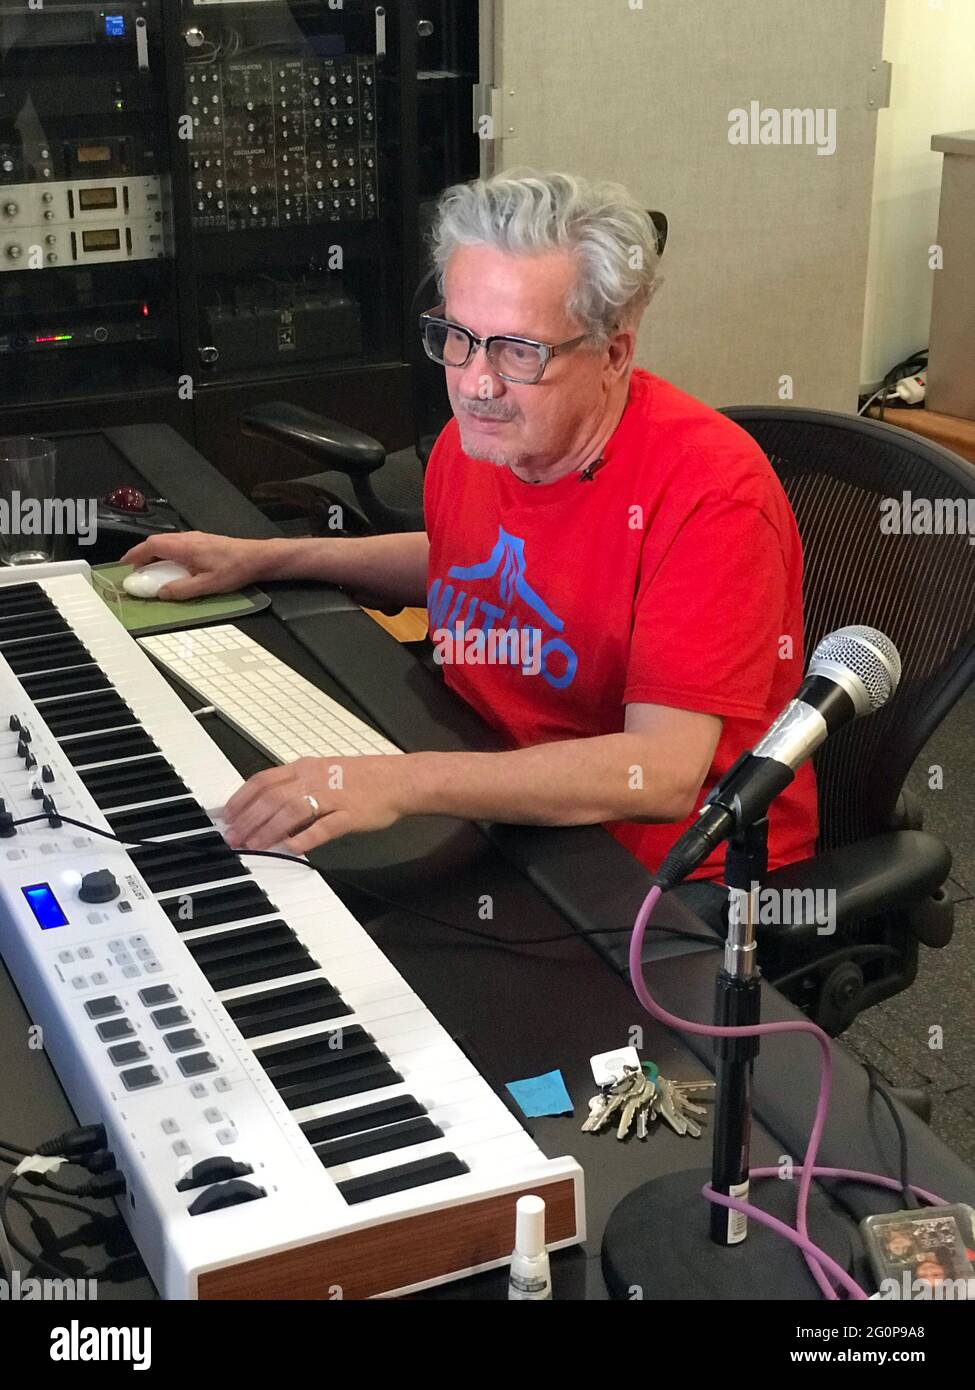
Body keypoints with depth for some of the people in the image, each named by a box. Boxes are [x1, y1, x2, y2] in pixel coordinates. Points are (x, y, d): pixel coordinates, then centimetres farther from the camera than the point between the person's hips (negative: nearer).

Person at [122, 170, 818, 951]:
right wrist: (269, 559, 17)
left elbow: (661, 773, -31)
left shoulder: (708, 489, -24)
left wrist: (407, 781, -39)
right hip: (499, 803, 7)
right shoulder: (473, 440, -1)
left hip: (678, 880, -7)